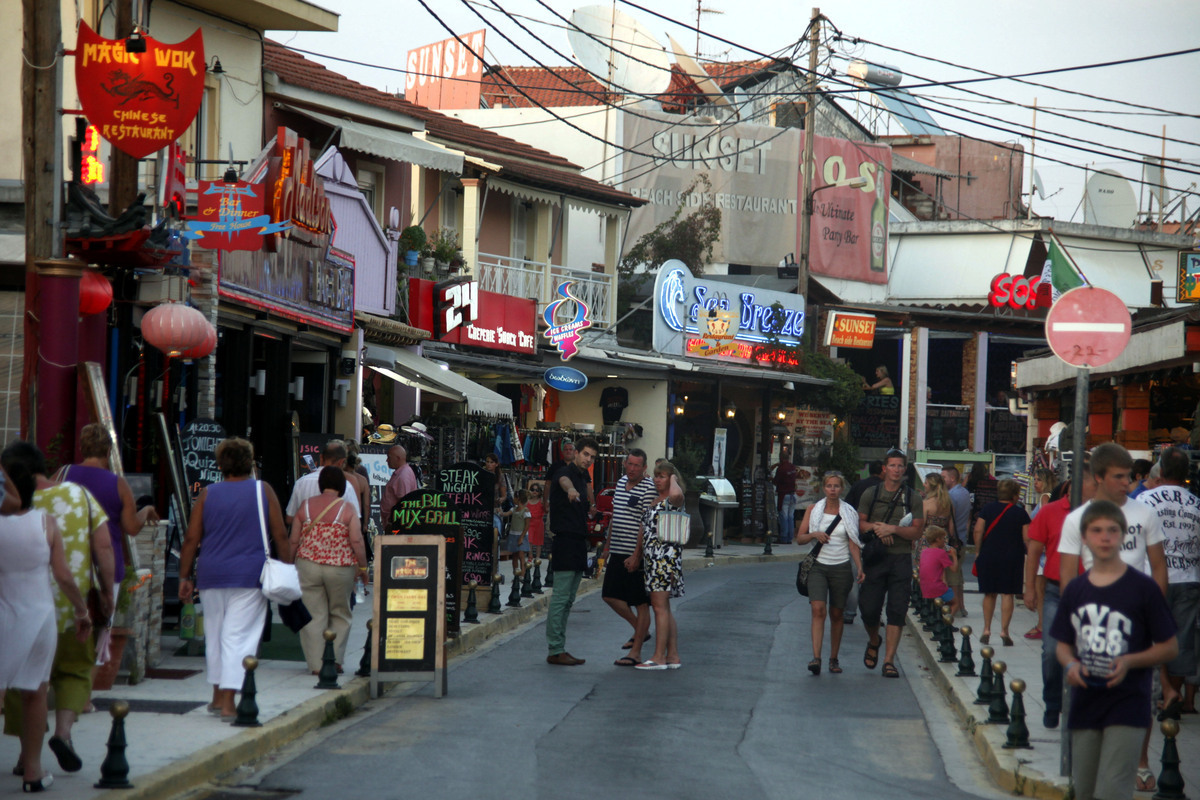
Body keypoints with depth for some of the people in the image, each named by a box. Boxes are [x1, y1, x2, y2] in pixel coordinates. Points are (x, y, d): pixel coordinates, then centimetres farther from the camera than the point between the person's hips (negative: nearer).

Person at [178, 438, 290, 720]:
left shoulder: (208, 494, 5)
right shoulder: (263, 491, 1)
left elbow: (191, 538, 4)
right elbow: (280, 535, 0)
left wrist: (185, 577, 10)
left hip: (212, 575, 2)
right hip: (250, 577, -2)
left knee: (215, 635, 16)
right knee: (238, 637, -3)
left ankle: (218, 695, 23)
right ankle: (228, 702, -10)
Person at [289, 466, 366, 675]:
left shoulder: (305, 506, 3)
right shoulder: (347, 509, -4)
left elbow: (293, 541, 6)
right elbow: (357, 542, -8)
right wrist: (363, 566, 2)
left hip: (308, 567, 1)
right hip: (340, 569, -1)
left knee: (313, 614, 5)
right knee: (340, 614, 14)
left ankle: (317, 663, 3)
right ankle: (335, 659, 10)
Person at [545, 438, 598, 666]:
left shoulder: (584, 475, 15)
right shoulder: (566, 473, -13)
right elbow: (564, 481, -41)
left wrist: (591, 507, 35)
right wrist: (571, 490, -62)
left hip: (579, 542, 10)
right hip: (565, 542, -10)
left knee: (568, 600, 12)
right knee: (560, 598, -11)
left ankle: (560, 649, 16)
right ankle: (555, 651, -12)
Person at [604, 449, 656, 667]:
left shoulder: (648, 488, -12)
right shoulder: (621, 482, 13)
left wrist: (637, 555, -21)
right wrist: (608, 547, 21)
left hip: (636, 556, -8)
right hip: (618, 552, 8)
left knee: (641, 603, -1)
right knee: (610, 595, 9)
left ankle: (635, 653, 2)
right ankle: (639, 630, 27)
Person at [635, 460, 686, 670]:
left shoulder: (673, 501, -10)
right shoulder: (653, 500, 19)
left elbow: (676, 494, -36)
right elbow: (644, 529, 25)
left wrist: (674, 479, -16)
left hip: (667, 556, -10)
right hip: (652, 557, 10)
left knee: (660, 606, -10)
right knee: (663, 608, 11)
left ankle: (659, 657, -9)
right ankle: (673, 656, 15)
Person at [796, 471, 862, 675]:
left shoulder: (849, 513, 5)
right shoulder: (813, 510, 6)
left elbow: (853, 544, 3)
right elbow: (799, 538, 7)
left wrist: (860, 567, -9)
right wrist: (814, 534, -13)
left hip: (841, 568, 1)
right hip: (818, 566, 0)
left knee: (836, 614, 6)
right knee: (818, 610, -16)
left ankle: (834, 659, 18)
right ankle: (816, 657, -22)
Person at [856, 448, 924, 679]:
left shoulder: (912, 497, 5)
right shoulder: (871, 494, 8)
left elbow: (917, 530, -1)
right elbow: (859, 523, 8)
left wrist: (892, 528, -14)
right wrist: (875, 528, -12)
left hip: (901, 558, -1)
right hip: (875, 557, 1)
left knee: (897, 612, -5)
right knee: (869, 608, 0)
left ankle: (889, 660, -1)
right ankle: (874, 641, 31)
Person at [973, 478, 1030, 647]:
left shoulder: (987, 509, 3)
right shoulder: (1020, 513, -2)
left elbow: (978, 531, -4)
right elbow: (1027, 538, -4)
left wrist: (977, 552, 4)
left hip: (988, 556, 2)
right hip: (1012, 557, -2)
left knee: (989, 593, 12)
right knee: (1007, 594, 0)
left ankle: (986, 630, 14)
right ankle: (1004, 631, -5)